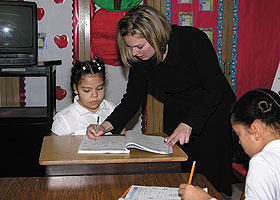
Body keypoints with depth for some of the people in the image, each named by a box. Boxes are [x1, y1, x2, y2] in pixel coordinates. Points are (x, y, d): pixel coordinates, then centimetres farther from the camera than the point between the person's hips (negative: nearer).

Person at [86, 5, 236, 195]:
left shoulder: (193, 40, -28)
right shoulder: (139, 58, -14)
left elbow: (215, 89, -25)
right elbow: (132, 99, -6)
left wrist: (188, 124, -36)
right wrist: (106, 126, -22)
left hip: (213, 109, -4)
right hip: (177, 113, 4)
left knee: (211, 171, 1)